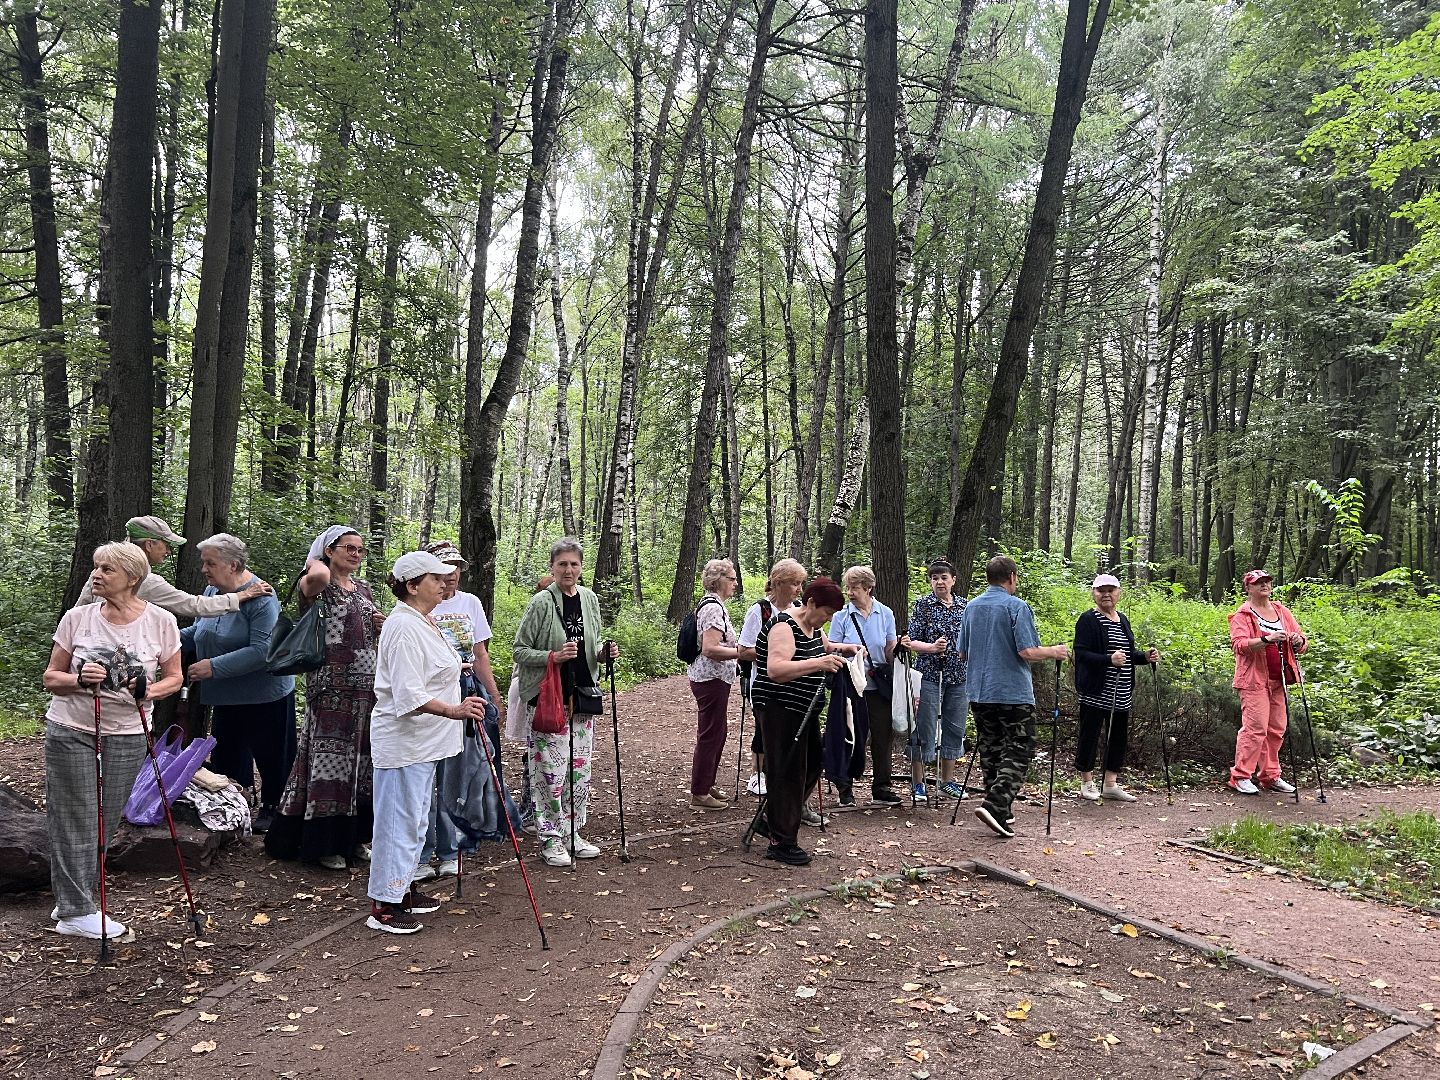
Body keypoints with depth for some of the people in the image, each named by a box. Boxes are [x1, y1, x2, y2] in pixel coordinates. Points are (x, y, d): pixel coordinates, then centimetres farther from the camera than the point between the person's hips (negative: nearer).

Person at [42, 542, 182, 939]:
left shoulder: (161, 621, -6)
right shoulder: (77, 618, -6)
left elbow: (173, 678, 3)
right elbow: (50, 678, 1)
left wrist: (150, 690, -18)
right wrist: (78, 679, -20)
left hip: (127, 736, 1)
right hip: (71, 731, -1)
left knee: (106, 822, 9)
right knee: (76, 820, 1)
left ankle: (73, 900, 27)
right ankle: (75, 912, 11)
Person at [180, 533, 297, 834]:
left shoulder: (260, 597, -21)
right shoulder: (212, 592, 3)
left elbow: (262, 650, -28)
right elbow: (196, 633, 16)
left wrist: (214, 667, -28)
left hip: (265, 696, -8)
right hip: (226, 697, 8)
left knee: (271, 758, 7)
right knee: (225, 756, 16)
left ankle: (271, 809, 23)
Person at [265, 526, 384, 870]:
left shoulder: (364, 589, 15)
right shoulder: (317, 586, -7)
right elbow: (318, 576, -34)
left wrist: (383, 627, 4)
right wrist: (314, 562, -11)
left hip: (367, 685, 7)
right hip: (332, 686, -7)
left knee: (361, 758, 11)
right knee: (331, 756, -3)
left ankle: (354, 836, 22)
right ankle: (324, 842, 7)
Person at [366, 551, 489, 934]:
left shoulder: (423, 621, 11)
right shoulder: (404, 628, -22)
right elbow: (409, 695, -29)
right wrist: (454, 710, -38)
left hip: (424, 741, 11)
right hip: (403, 740, -11)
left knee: (416, 817, 19)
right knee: (400, 819, -4)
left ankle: (404, 888, 31)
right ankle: (383, 905, 5)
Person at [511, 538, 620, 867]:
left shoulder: (589, 599, 6)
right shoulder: (541, 603, -10)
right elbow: (519, 651, -8)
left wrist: (605, 652, -3)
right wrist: (553, 656, -22)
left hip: (583, 696, 6)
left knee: (579, 768, 11)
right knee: (551, 769, -3)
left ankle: (573, 832, 24)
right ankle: (551, 838, 10)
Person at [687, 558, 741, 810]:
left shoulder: (712, 604, 15)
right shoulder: (713, 607, -18)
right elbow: (710, 649, -26)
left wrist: (738, 647, 14)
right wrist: (742, 652, -20)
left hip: (713, 679, 11)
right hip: (711, 679, -11)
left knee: (717, 732, 19)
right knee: (710, 735, -3)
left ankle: (706, 785, 30)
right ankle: (699, 794, 6)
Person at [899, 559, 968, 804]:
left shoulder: (964, 605, 9)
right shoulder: (923, 605, -3)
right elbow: (912, 641, -7)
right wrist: (932, 647, -22)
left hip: (958, 675, 4)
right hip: (929, 674, -4)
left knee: (955, 728, 10)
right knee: (925, 728, -2)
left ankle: (948, 781, 22)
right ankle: (918, 783, 7)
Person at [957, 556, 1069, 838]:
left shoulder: (971, 607, 9)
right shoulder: (1017, 606, -11)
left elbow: (963, 653, 14)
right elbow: (1027, 652, -18)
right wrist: (1054, 652, 0)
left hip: (979, 693, 6)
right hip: (1013, 692, -6)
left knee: (990, 752, 13)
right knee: (1019, 752, -1)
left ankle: (1001, 813, 18)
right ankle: (995, 805, -15)